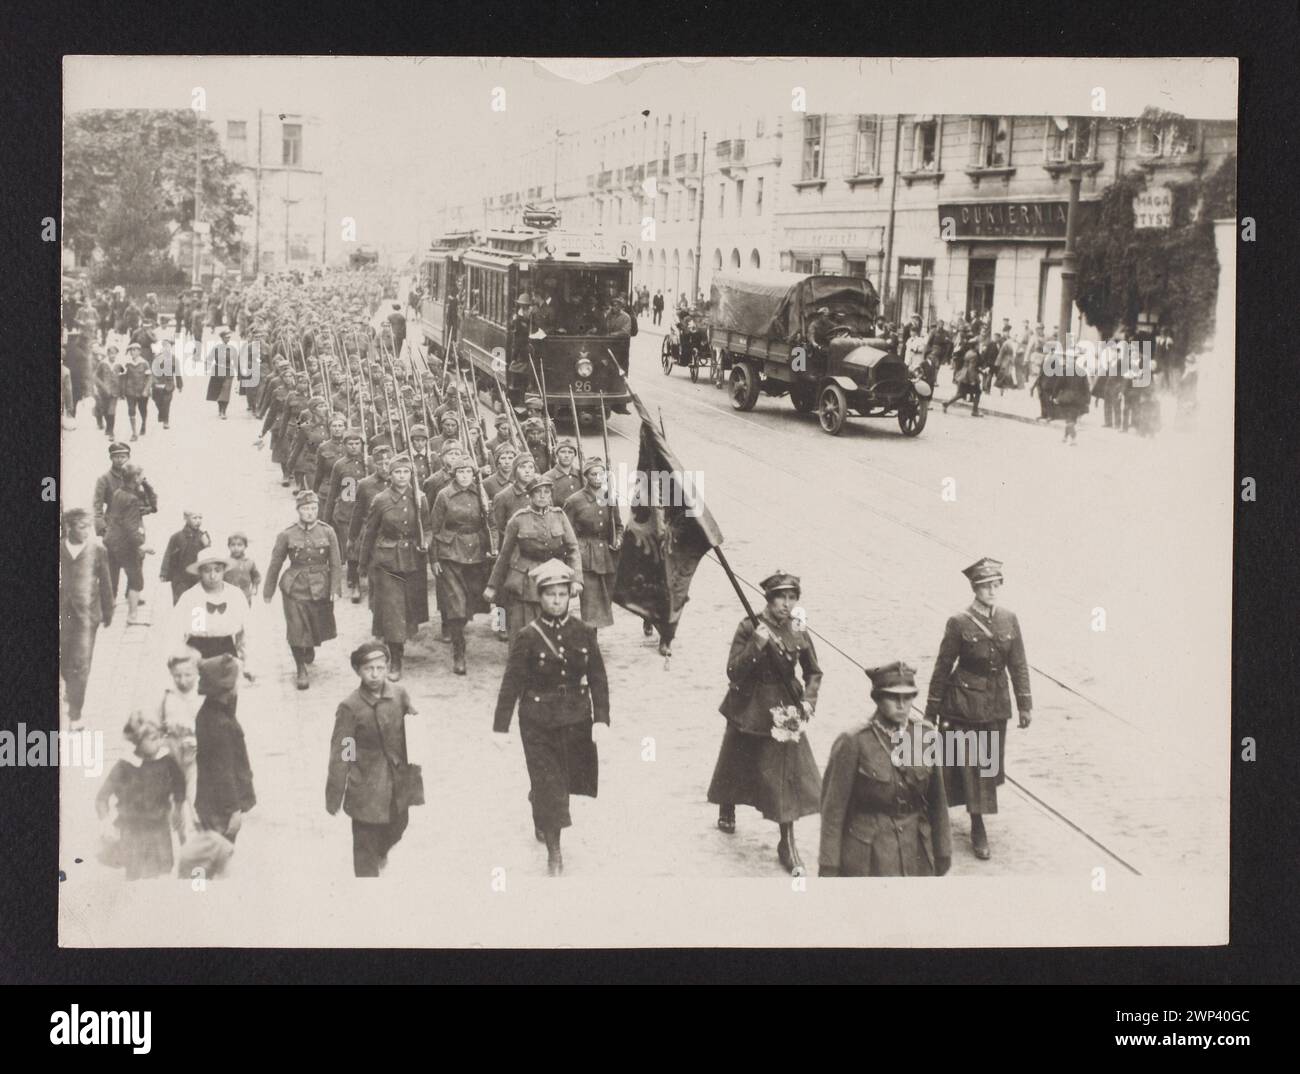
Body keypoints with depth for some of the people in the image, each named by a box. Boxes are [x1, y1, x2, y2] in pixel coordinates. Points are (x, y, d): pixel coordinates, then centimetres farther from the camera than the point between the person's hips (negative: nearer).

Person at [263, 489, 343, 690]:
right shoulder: (287, 535, -5)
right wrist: (268, 592, 5)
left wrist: (335, 589, -9)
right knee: (297, 630, -5)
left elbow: (336, 564, -1)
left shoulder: (327, 533, -3)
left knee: (319, 627, 14)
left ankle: (310, 650, 48)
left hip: (320, 590, 2)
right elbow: (275, 564, 2)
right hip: (295, 589, -2)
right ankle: (301, 670, 10)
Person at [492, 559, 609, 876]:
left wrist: (602, 719, -9)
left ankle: (542, 823, 46)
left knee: (566, 780, 16)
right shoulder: (527, 637, -10)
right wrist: (501, 726, -11)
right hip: (538, 724, -3)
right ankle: (554, 852, 4)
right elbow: (511, 684, -8)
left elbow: (598, 680, 0)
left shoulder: (584, 633, -2)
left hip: (576, 721, 3)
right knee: (548, 785, -5)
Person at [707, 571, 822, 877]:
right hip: (749, 711, -1)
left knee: (788, 776, -3)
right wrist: (756, 645, -29)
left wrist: (808, 701, -4)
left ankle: (787, 845, 4)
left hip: (784, 713, 2)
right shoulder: (749, 628, -11)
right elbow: (734, 672, -18)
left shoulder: (798, 632, -2)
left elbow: (814, 672, 11)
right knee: (737, 765, 16)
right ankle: (727, 811, 46)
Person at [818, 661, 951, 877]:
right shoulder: (853, 742, -13)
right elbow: (833, 807, -9)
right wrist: (829, 866, -8)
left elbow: (937, 798, 8)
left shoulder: (926, 734, -1)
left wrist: (942, 851, 12)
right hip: (867, 857, -4)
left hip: (916, 853, 4)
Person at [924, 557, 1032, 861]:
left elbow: (1018, 664, 5)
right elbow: (943, 667, -6)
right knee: (971, 766, -2)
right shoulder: (959, 623, -11)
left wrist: (1025, 704, 1)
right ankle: (978, 829, 6)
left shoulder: (1009, 620, 0)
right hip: (964, 704, -4)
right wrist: (932, 711, -4)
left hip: (996, 705, 4)